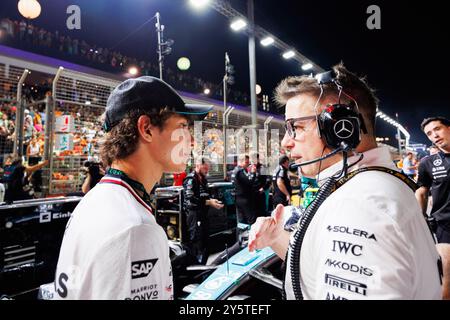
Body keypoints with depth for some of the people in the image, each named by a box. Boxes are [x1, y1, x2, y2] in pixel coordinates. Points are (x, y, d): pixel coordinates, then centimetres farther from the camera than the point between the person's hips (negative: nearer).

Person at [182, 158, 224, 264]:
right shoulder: (191, 179, -13)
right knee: (196, 240, -6)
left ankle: (202, 265, 27)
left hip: (203, 213, 9)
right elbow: (190, 199, -22)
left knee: (204, 241, 14)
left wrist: (212, 200, 6)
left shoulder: (203, 179, 16)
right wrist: (208, 202, -23)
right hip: (194, 213, -9)